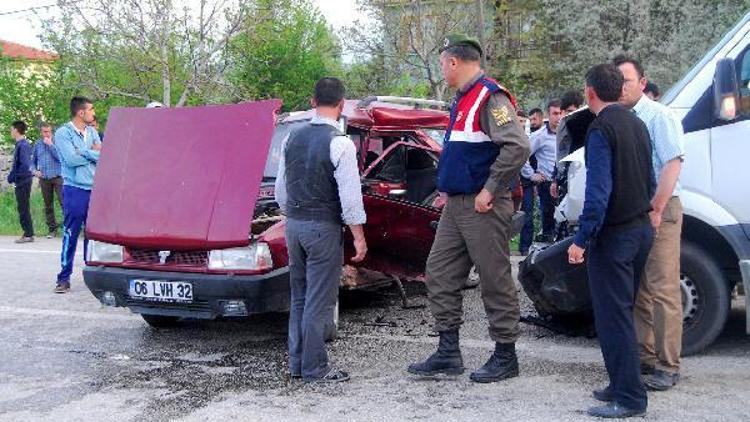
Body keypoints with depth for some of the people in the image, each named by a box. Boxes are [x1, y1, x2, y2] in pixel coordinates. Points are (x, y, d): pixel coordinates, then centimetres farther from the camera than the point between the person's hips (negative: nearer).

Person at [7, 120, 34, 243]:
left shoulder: (22, 145, -17)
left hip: (23, 181, -9)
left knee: (23, 208, -4)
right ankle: (28, 233, 17)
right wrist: (12, 175, 11)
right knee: (23, 208, 13)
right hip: (23, 181, 9)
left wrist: (12, 177, -17)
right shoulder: (21, 144, 12)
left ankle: (28, 234, 0)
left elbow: (25, 165, -23)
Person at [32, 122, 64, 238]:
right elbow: (33, 161, 19)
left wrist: (50, 144, -13)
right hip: (44, 179, 4)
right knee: (48, 205, 9)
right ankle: (52, 229, 17)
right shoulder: (37, 144, 11)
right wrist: (35, 170, 1)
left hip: (57, 177, -4)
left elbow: (60, 157, -15)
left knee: (63, 202, -13)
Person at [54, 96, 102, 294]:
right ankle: (64, 278, 2)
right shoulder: (63, 133, -5)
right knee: (70, 236, -3)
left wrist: (83, 153, -13)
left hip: (95, 190, 5)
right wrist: (93, 153, -6)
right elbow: (71, 160, -17)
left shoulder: (92, 132, 12)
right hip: (75, 190, -5)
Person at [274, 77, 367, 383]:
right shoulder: (340, 143, -14)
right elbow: (350, 197, -16)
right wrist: (359, 238, -10)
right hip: (323, 228, -7)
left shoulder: (293, 138, 7)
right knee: (319, 301, 0)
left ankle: (297, 363, 23)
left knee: (299, 298, 16)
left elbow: (281, 189, 13)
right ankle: (314, 369, 7)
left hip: (294, 224, 7)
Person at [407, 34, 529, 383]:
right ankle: (448, 353, 18)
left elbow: (518, 146, -24)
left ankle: (505, 356, 11)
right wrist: (448, 190, 17)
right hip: (455, 206, 10)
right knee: (440, 274, 10)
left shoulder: (490, 97, -14)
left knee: (495, 281, 0)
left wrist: (489, 191, -20)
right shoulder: (461, 100, 18)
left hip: (482, 208, -10)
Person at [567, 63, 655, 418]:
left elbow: (598, 189, -21)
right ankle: (622, 385, 25)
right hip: (642, 229, 9)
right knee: (622, 312, 17)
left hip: (613, 235, -9)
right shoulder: (636, 124, 12)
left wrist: (582, 239, -20)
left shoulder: (601, 129, -14)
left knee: (613, 316, -4)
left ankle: (629, 398, -1)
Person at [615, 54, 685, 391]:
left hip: (658, 210, -8)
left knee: (663, 290, -6)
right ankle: (644, 358, 22)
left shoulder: (658, 116, -7)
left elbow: (672, 164, -15)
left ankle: (667, 367, -1)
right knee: (636, 291, 12)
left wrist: (656, 209, -20)